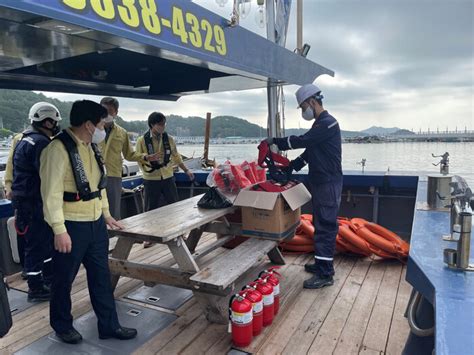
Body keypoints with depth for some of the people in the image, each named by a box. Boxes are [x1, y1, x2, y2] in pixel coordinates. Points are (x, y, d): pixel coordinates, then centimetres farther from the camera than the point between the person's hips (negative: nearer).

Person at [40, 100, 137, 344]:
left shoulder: (92, 147, 9)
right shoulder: (59, 148, -17)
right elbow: (51, 192, -21)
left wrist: (106, 214, 19)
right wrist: (59, 230, -23)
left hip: (96, 223, 8)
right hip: (71, 226, -8)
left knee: (101, 276, 15)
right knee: (64, 279, 12)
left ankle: (109, 325, 28)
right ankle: (62, 326, 34)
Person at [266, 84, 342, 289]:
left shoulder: (327, 123, -16)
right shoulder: (320, 124, 17)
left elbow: (302, 141, -20)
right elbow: (309, 151, 19)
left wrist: (275, 141, -9)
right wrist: (290, 167, 10)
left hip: (329, 184, -10)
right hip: (320, 182, 10)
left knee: (325, 227, -7)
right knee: (321, 225, 16)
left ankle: (325, 275, 0)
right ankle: (322, 263, 28)